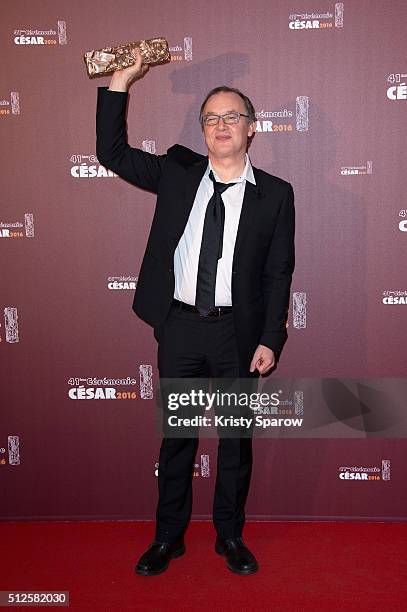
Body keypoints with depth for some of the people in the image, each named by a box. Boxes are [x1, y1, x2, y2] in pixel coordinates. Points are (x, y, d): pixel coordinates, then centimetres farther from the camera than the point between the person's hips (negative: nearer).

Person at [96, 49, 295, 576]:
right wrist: (121, 81, -3)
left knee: (237, 438, 12)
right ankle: (168, 537, 30)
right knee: (176, 435, 13)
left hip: (238, 332, -1)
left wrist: (270, 340, -6)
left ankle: (230, 536, 32)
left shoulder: (275, 194, 0)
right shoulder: (177, 172, 6)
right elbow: (112, 153, 4)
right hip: (179, 325, 1)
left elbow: (279, 272, -1)